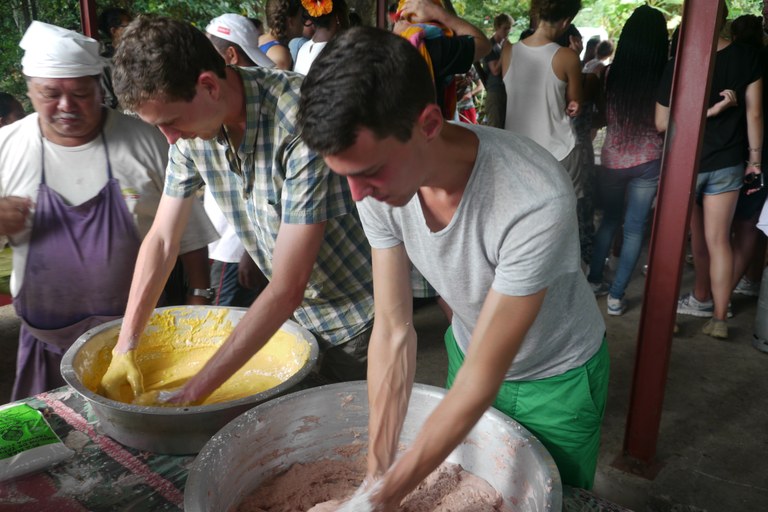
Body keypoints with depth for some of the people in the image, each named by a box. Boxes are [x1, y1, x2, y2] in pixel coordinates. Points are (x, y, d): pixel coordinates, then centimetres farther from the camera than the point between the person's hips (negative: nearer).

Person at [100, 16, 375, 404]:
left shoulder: (302, 120, -32)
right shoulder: (192, 129, -10)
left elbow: (287, 288, -31)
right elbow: (161, 239, -1)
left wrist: (191, 394, -26)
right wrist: (124, 350, -6)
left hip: (355, 320, -5)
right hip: (292, 314, 6)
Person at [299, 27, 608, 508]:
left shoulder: (537, 200, -40)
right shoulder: (381, 179, -23)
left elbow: (484, 374, -32)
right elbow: (394, 331, -17)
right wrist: (377, 472, -17)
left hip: (559, 378, -3)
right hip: (470, 356, 4)